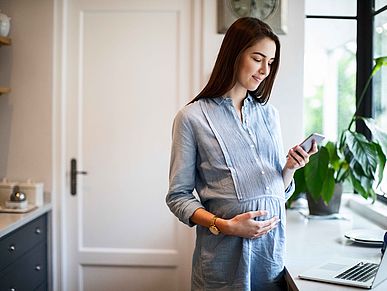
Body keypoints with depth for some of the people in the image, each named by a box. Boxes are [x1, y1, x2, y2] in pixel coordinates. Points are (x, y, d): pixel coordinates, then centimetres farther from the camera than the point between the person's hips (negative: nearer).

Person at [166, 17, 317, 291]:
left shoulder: (269, 114, 10)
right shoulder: (192, 117, -6)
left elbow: (280, 191, 13)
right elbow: (178, 196, -5)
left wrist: (290, 168, -7)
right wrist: (224, 225, -18)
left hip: (273, 247, 5)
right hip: (224, 254, -4)